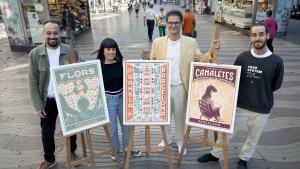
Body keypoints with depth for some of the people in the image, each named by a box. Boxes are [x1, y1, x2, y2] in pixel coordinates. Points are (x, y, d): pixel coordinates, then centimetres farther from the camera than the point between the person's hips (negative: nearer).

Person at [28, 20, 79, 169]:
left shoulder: (70, 52, -11)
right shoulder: (35, 54, -9)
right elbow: (33, 82, -5)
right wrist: (38, 105, -7)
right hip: (48, 101, 1)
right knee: (47, 132, 14)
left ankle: (72, 152, 43)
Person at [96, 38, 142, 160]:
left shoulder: (121, 62, -5)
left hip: (123, 97, 2)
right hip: (108, 100, -2)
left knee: (126, 124, 17)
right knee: (112, 127, 13)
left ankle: (127, 147, 39)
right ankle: (115, 149, 37)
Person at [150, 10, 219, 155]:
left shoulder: (191, 42, -3)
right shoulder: (157, 42, -1)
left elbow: (200, 61, -1)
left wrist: (211, 51, -15)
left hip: (180, 87, -1)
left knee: (180, 116, 16)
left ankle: (180, 140, 40)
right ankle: (167, 138, 44)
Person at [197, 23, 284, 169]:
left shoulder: (276, 61, -12)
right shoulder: (242, 57, -8)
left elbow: (275, 86, 0)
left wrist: (260, 93, 2)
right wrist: (244, 92, -7)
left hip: (262, 109, 0)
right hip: (239, 105, 1)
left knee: (253, 138, 21)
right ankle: (215, 154, 39)